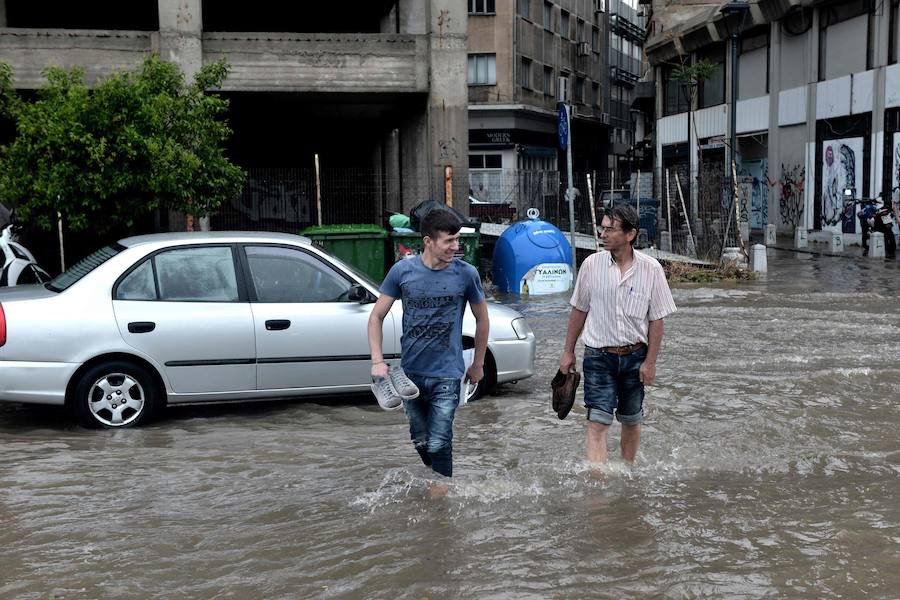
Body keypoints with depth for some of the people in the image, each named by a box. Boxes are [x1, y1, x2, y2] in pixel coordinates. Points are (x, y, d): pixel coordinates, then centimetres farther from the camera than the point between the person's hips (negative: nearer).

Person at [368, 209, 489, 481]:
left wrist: (478, 364, 12)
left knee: (438, 445, -7)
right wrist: (377, 360, -7)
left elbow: (481, 319, 7)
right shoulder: (402, 270, -5)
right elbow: (376, 317, 3)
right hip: (410, 372, 2)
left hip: (447, 375, -2)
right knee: (420, 443, 16)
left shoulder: (466, 274, -8)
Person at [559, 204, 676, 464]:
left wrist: (650, 361, -5)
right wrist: (568, 352, 7)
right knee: (597, 422, -12)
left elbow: (656, 319, -2)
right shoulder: (592, 264, -4)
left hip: (635, 357, 1)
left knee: (631, 421, 15)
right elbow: (579, 310, 6)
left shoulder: (651, 269, -7)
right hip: (599, 357, -1)